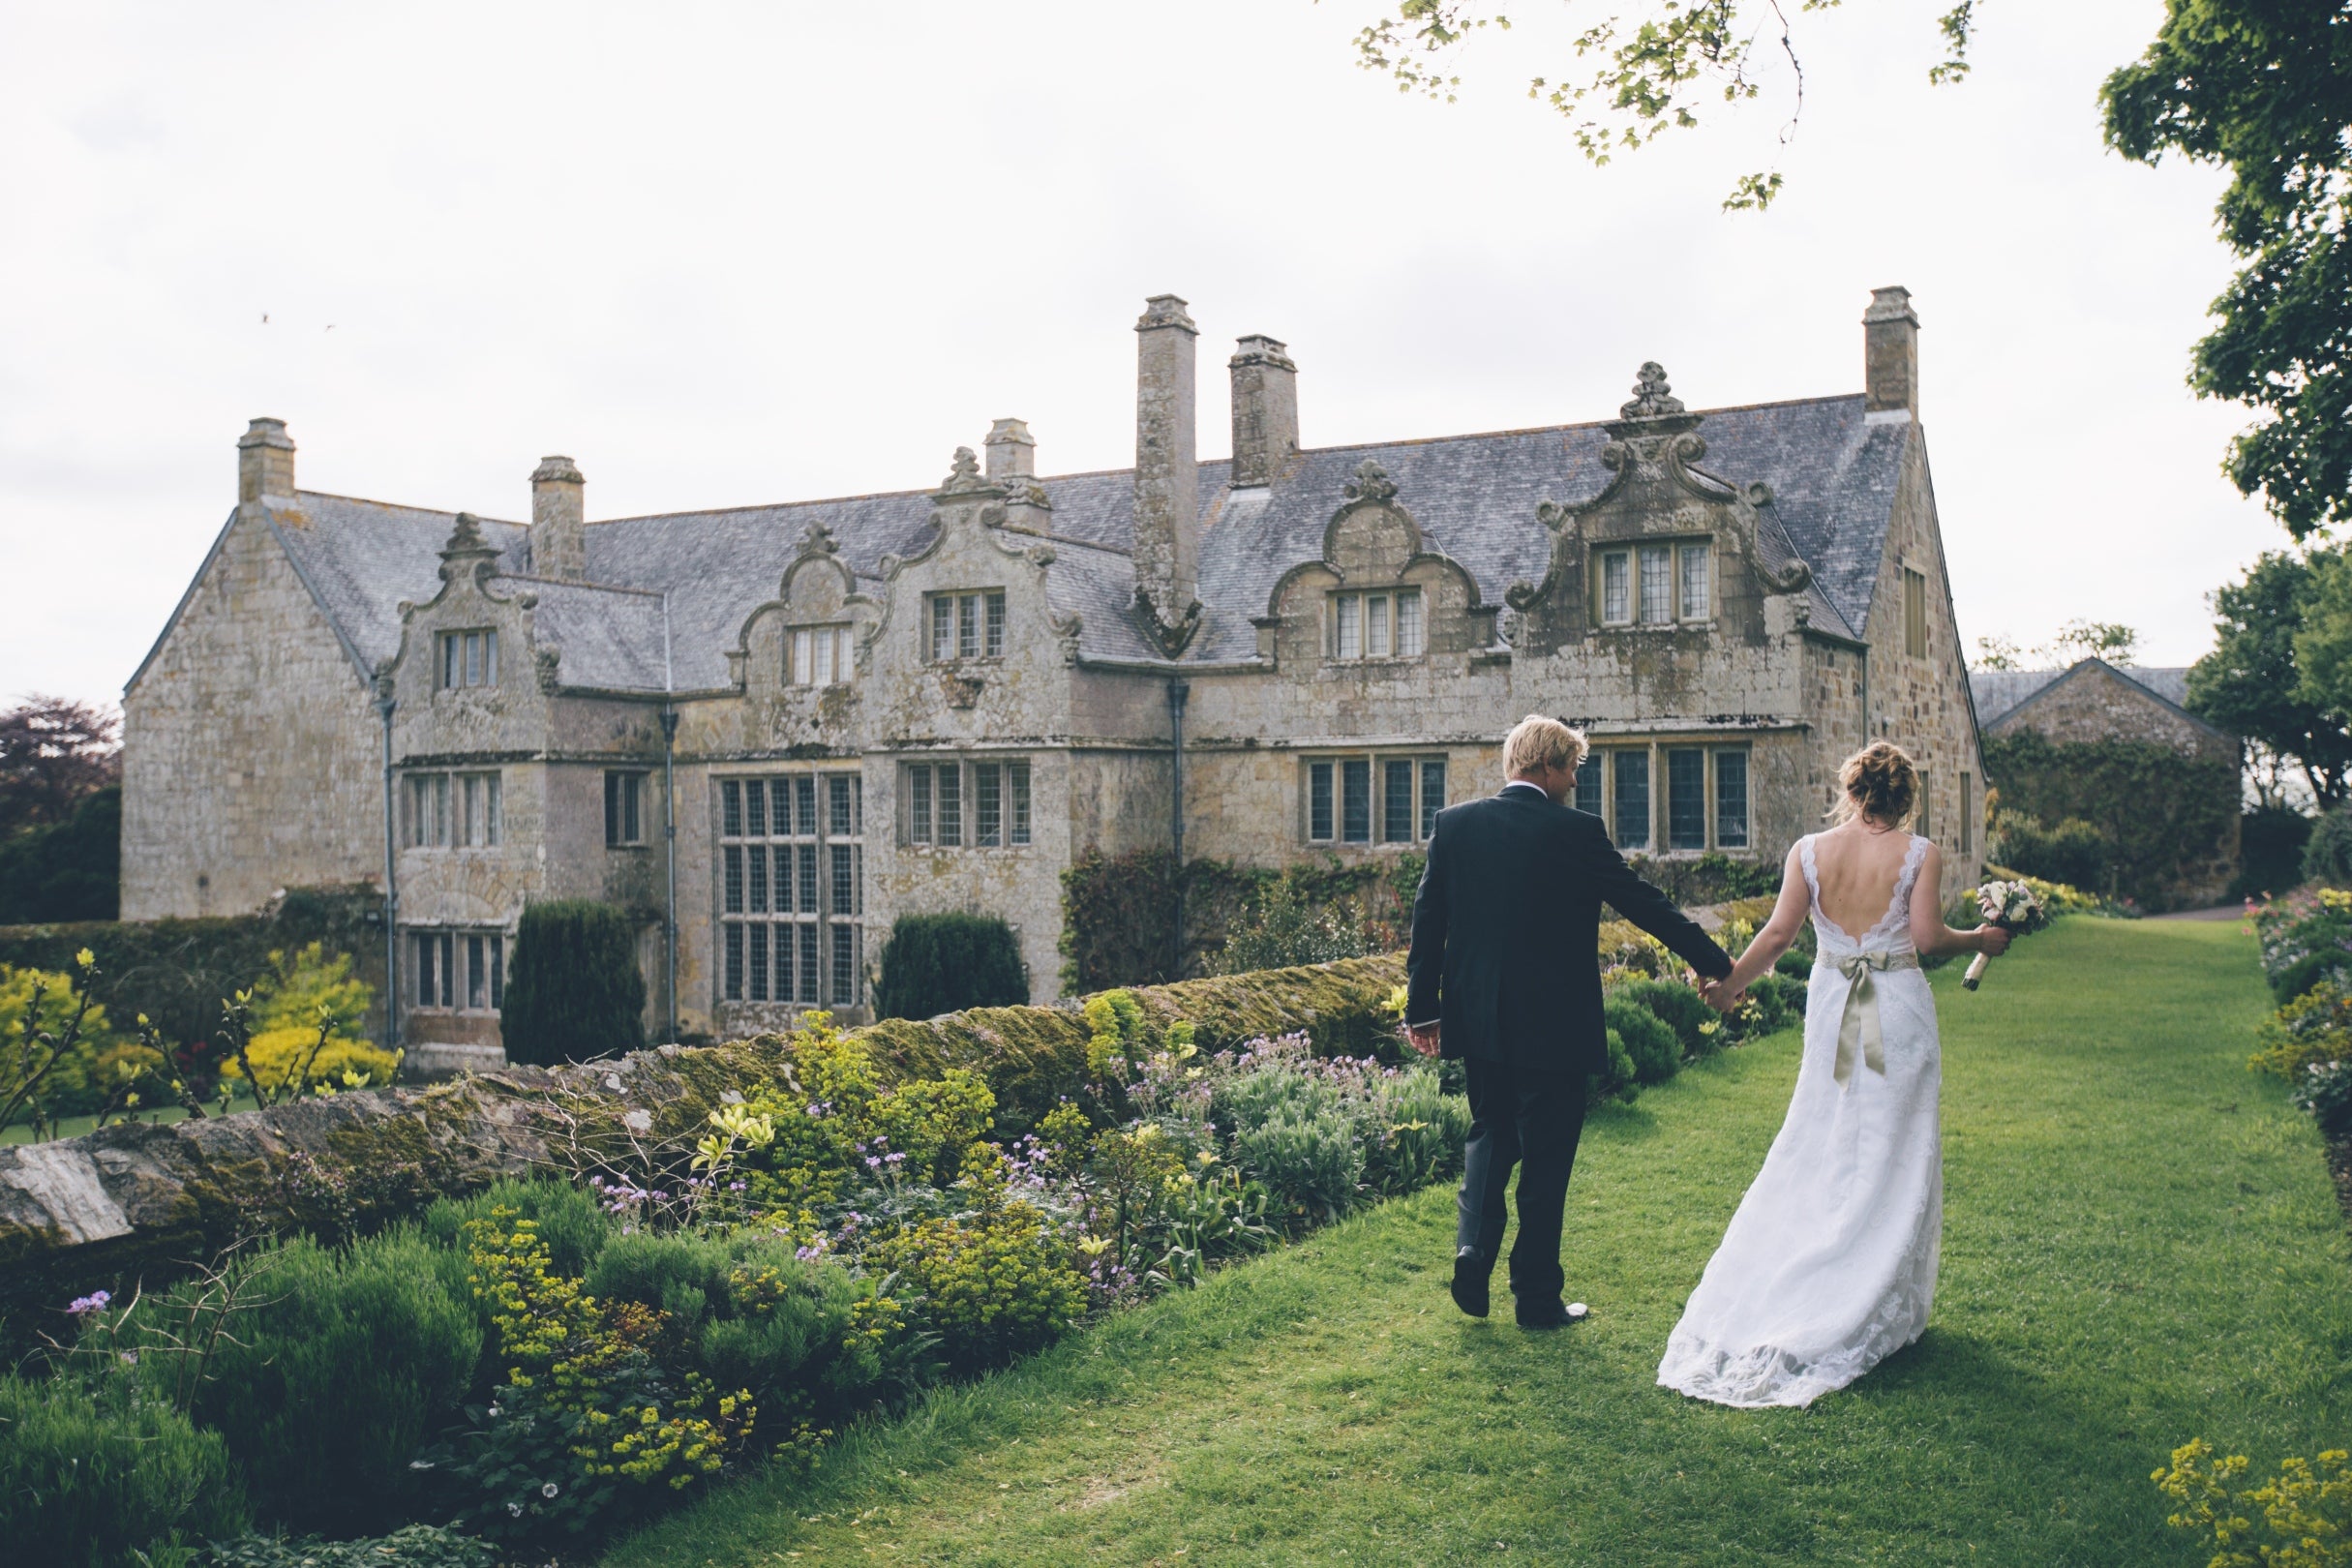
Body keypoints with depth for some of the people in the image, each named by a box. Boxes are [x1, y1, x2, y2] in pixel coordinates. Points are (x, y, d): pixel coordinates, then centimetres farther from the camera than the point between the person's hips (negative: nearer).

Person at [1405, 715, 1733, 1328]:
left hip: (1479, 1021, 4)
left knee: (1490, 1133, 21)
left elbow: (1427, 920, 2)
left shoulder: (1454, 824, 0)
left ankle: (1474, 1247, 2)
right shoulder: (1577, 831, -11)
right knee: (1545, 1157, 7)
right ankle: (1537, 1296, 14)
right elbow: (1645, 904, -6)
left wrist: (1422, 1008, 9)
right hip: (1553, 1025, -4)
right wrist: (1717, 963, 5)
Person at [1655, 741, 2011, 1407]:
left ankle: (1755, 1306, 11)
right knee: (1893, 1152, 7)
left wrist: (1731, 981, 6)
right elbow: (1926, 936, -11)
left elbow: (1779, 933, -6)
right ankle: (1884, 1307, 13)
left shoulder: (1809, 851, -3)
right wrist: (1982, 940, 7)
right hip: (1898, 1009, -2)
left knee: (1814, 1149, 11)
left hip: (1831, 1006, 2)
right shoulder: (1918, 853, -7)